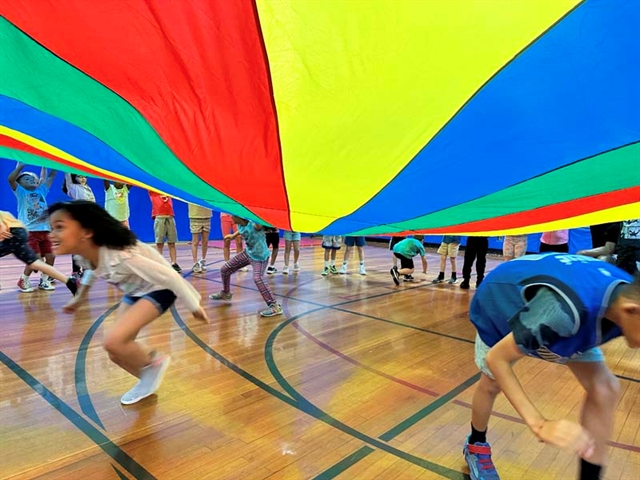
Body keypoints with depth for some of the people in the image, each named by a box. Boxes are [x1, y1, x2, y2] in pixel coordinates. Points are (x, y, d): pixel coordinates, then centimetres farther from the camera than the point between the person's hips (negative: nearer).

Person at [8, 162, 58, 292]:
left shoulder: (41, 191, 14)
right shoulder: (21, 192, 2)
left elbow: (51, 176, 12)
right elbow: (11, 179, -16)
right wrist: (21, 165, -17)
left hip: (44, 230, 5)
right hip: (29, 231, -5)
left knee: (50, 257, 2)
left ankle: (43, 281, 21)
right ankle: (22, 281, 10)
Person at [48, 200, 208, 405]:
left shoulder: (119, 256, -37)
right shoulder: (84, 252, -13)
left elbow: (169, 276, -30)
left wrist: (194, 307, -20)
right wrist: (81, 296, 24)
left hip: (158, 289, -8)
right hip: (134, 291, 8)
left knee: (113, 342, -24)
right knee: (117, 354, 6)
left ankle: (154, 362, 5)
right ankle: (148, 380, 35)